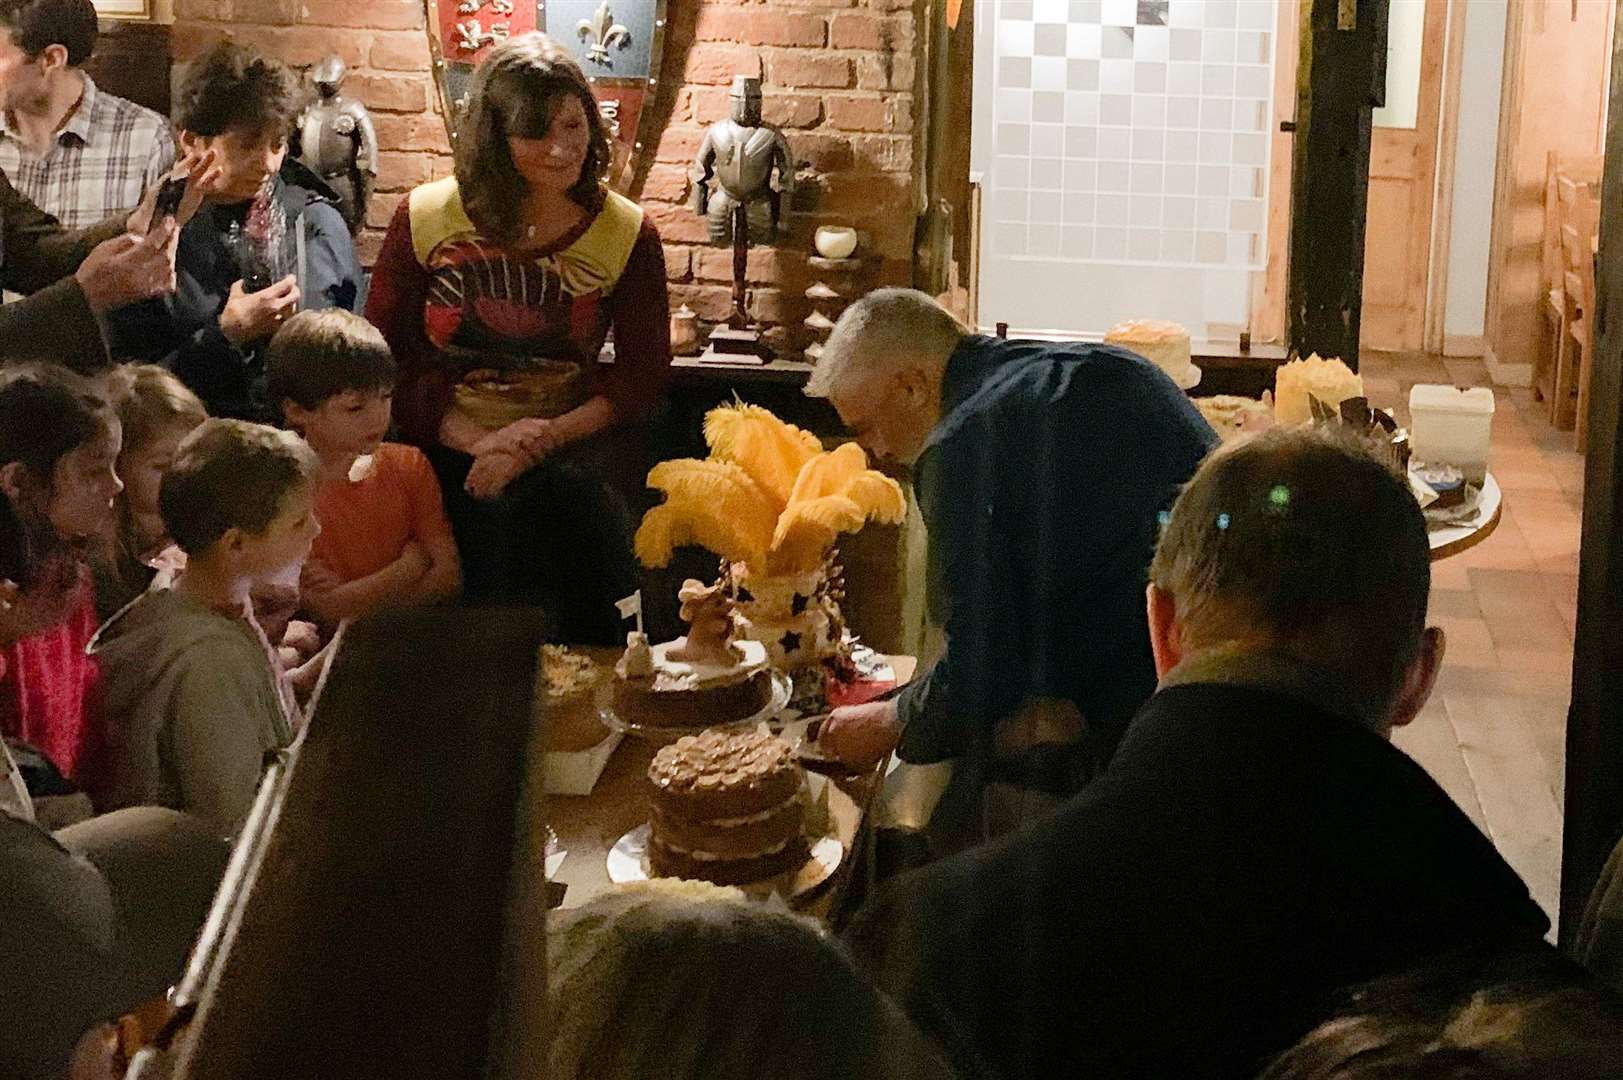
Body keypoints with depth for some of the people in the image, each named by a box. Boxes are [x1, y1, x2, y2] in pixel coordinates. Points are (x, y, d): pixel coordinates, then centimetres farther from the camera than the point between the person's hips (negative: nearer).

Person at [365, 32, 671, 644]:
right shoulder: (426, 219, 2)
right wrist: (476, 441, -12)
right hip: (448, 450, 0)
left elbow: (644, 376, 2)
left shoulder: (626, 233, 3)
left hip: (576, 448, 0)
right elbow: (381, 359, 3)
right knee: (494, 519, -32)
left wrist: (544, 440, -14)